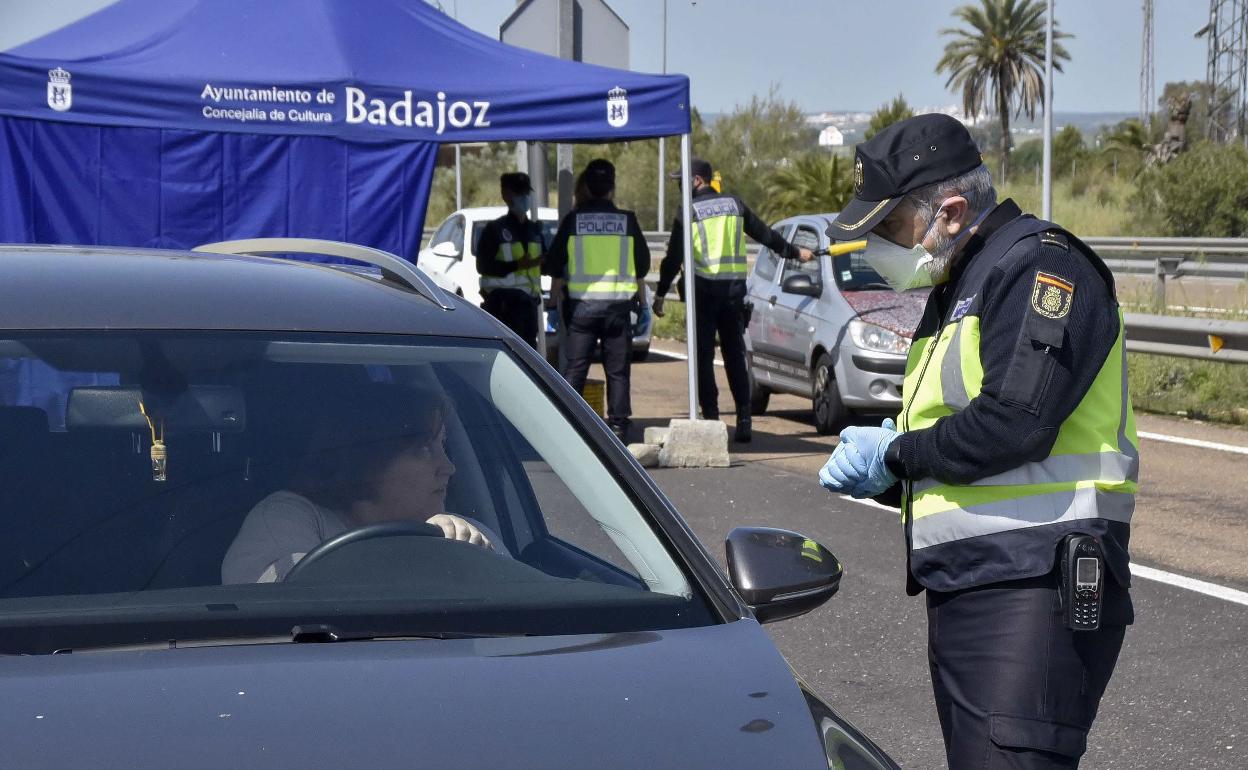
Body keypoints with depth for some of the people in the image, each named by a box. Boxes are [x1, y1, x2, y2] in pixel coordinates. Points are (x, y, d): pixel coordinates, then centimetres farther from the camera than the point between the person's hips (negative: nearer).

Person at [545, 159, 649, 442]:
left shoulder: (573, 220, 0)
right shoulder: (627, 220, 0)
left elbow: (555, 265, 4)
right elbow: (643, 264, 8)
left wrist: (556, 296, 16)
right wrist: (635, 290, 24)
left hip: (581, 304, 0)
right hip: (618, 304, 0)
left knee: (575, 368, 4)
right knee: (618, 370, 6)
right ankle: (618, 425, 3)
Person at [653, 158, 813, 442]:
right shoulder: (734, 204, 10)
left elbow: (674, 257, -6)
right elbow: (766, 234, 18)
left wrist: (660, 294, 0)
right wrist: (795, 252, 32)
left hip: (704, 289, -5)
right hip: (734, 288, 5)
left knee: (703, 357, 2)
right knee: (735, 356, 10)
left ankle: (711, 418, -4)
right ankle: (744, 422, 5)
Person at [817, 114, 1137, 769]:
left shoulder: (1040, 265, -10)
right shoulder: (959, 286, 22)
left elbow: (1012, 426, -23)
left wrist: (894, 452, -8)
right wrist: (877, 473, 5)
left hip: (1032, 584, -10)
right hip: (963, 591, 10)